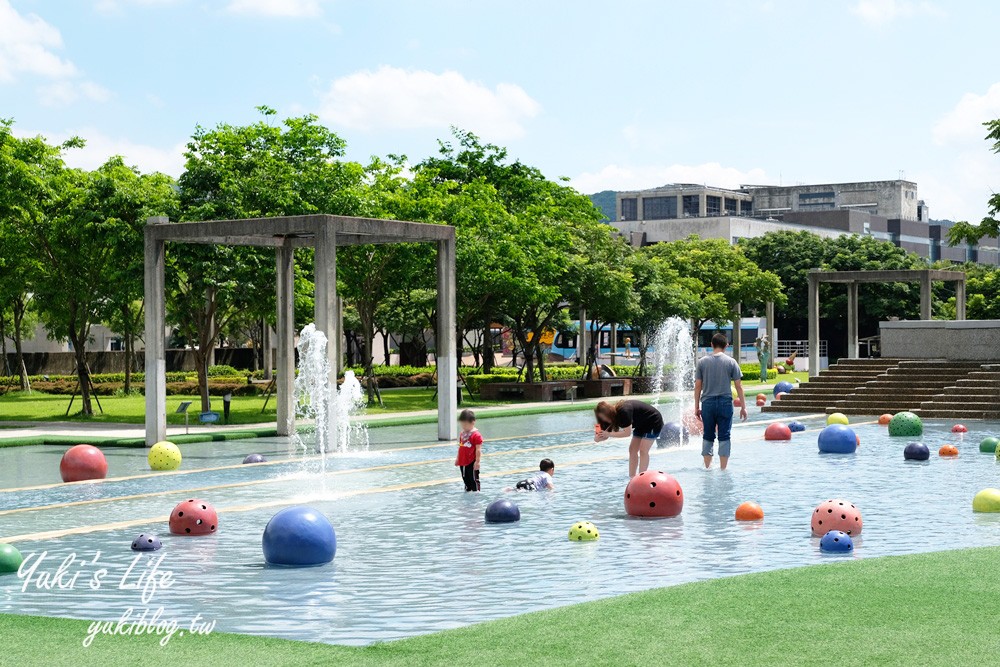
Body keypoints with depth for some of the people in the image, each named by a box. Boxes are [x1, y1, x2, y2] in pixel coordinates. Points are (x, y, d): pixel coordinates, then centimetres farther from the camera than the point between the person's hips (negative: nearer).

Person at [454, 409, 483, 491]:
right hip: (463, 462, 8)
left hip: (472, 463, -8)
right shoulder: (462, 433, 8)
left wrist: (477, 461, -17)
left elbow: (478, 450, -16)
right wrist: (457, 458, 19)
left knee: (474, 479, 2)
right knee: (465, 479, 18)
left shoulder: (476, 435, -16)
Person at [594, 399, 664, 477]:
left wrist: (609, 434, -33)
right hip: (641, 425, 9)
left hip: (653, 421, -9)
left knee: (643, 450, -14)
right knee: (632, 449, 1)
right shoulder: (613, 416, -7)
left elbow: (627, 432, -36)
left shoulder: (623, 412, -34)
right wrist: (597, 438, -28)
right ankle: (632, 478, 3)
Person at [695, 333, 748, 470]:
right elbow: (739, 386, -2)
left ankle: (708, 467, 15)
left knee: (708, 437, 12)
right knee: (724, 437, 4)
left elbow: (698, 386, 4)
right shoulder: (731, 362, -2)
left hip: (707, 403, 1)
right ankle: (723, 468, 4)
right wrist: (743, 406, 4)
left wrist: (696, 407, 11)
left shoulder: (702, 362, 2)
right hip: (725, 402, -1)